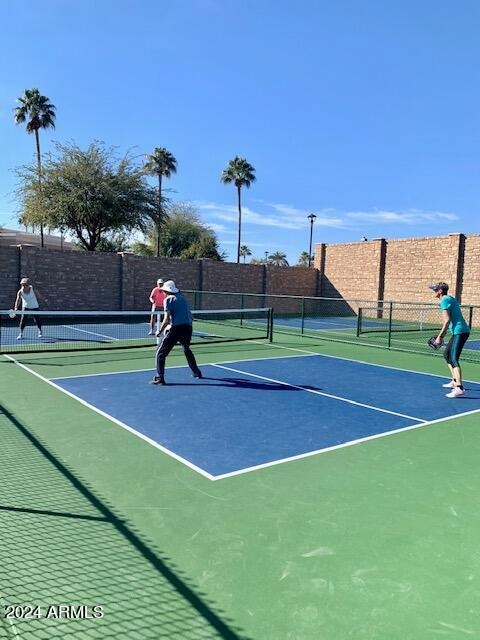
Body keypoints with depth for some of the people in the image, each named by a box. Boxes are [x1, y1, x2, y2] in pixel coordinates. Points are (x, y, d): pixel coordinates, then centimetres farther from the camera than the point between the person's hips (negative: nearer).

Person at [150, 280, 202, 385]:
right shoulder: (182, 298, 20)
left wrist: (159, 331, -1)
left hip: (175, 328, -7)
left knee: (160, 353, 0)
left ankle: (159, 378, -9)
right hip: (188, 328, 7)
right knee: (187, 350, 31)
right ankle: (196, 372, 37)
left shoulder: (168, 299, 1)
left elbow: (167, 319, -9)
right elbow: (189, 316, 22)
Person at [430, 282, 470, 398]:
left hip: (460, 332, -10)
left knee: (454, 359, -16)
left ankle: (459, 388, -25)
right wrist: (442, 336, 24)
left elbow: (447, 320, -18)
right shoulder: (450, 298, 19)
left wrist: (439, 337, -16)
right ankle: (455, 381, 29)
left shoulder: (444, 300, -11)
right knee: (447, 354, 21)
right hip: (459, 332, 10)